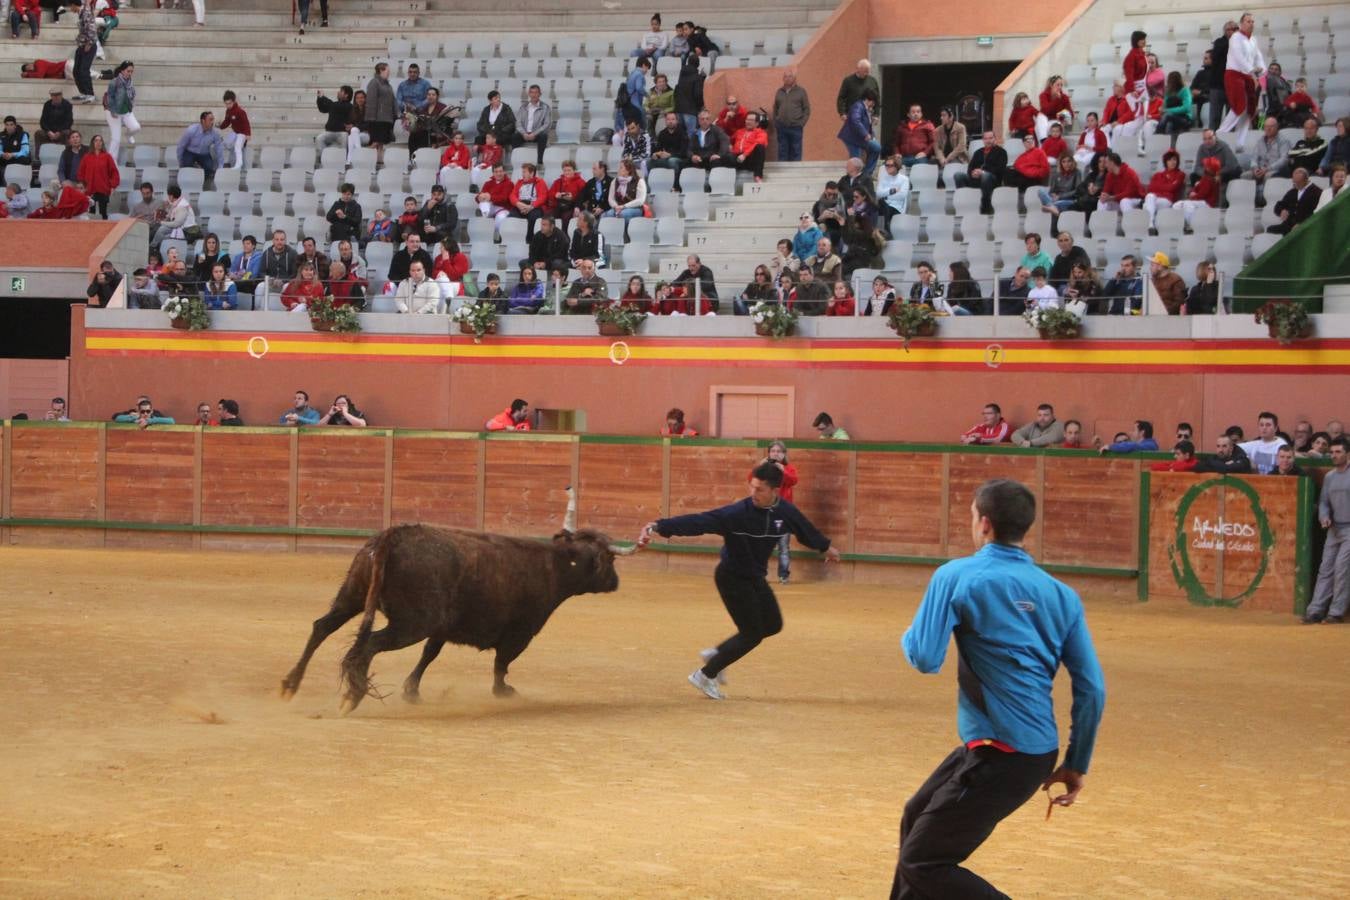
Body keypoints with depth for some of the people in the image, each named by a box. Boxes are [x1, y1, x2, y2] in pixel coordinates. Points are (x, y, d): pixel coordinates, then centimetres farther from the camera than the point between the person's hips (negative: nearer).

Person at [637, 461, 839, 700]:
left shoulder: (786, 512, -8)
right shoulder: (737, 513, -27)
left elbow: (806, 530, 13)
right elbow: (698, 522, -35)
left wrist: (825, 546, 32)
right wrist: (659, 527, -47)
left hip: (756, 577, 7)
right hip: (732, 578, -7)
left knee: (773, 625, 15)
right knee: (752, 633, -4)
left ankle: (717, 654, 25)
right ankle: (706, 675, 9)